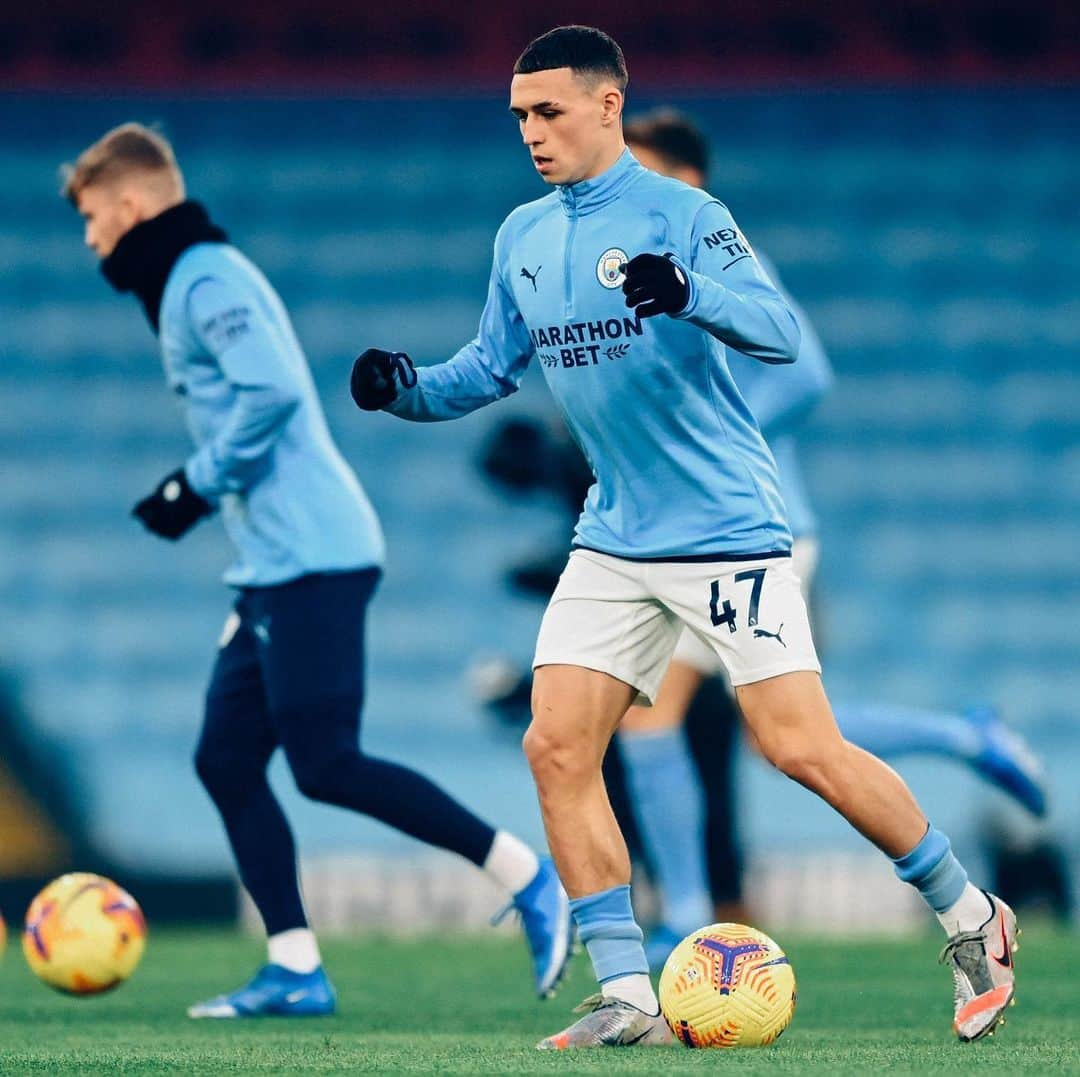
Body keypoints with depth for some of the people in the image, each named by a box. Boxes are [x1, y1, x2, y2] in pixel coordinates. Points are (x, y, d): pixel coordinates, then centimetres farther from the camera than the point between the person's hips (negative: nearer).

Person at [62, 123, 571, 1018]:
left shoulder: (206, 280, -9)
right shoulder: (193, 282, 21)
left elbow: (270, 389, -23)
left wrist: (196, 485, -13)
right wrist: (201, 491, 16)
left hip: (309, 556, -11)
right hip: (275, 567, 11)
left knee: (325, 764, -12)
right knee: (226, 759, 6)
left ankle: (527, 875, -8)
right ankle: (294, 969, 4)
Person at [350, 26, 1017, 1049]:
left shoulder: (680, 215, -11)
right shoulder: (523, 237, 9)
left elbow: (778, 330, -22)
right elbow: (491, 367, 17)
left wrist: (689, 294, -42)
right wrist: (407, 387, -3)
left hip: (726, 530, -7)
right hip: (613, 540, 7)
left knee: (802, 749, -10)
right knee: (555, 746, -6)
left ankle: (970, 918, 10)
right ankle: (627, 996, 0)